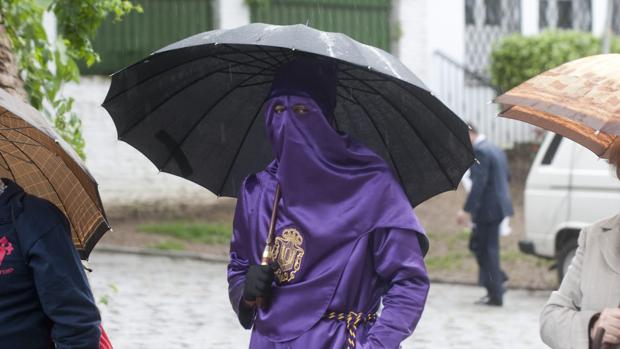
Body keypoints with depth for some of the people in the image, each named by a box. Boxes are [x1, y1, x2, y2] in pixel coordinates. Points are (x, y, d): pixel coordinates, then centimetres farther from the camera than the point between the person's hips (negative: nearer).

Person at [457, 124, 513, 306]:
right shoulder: (495, 149, 13)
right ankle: (498, 282, 17)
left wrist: (467, 210, -24)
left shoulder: (479, 152, -18)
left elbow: (479, 184, -24)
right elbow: (507, 176, 21)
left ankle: (495, 295, 2)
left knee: (488, 250, -2)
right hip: (499, 206, 10)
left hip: (488, 209, -10)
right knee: (477, 245, 18)